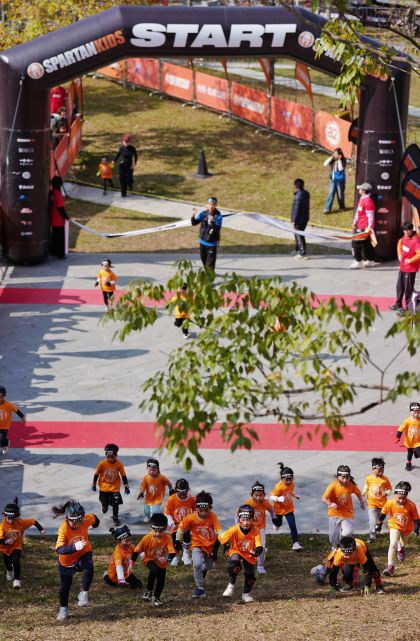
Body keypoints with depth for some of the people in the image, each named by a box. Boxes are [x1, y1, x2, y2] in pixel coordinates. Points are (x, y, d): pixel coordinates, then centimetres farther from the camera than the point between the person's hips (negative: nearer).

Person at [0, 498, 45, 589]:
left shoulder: (21, 522, -23)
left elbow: (33, 521, -10)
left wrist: (41, 529, -19)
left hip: (16, 547, -1)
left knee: (16, 562, -23)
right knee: (7, 563, 22)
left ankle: (16, 580, -13)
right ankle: (9, 571, 58)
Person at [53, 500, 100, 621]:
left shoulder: (86, 520, -25)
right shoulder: (63, 529, -34)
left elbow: (94, 518, 1)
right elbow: (59, 549, -44)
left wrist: (96, 523, 24)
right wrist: (74, 547, -59)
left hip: (84, 553, 1)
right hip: (67, 559, -1)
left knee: (88, 570, -31)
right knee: (65, 586, 10)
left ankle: (83, 594, -8)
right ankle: (63, 609, 36)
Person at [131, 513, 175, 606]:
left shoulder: (167, 537, -22)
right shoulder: (147, 538, -23)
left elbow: (172, 552, -28)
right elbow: (137, 550, -15)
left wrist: (167, 558, -50)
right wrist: (132, 562, -19)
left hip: (162, 563, 2)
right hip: (150, 560, -2)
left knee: (161, 581, 8)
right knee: (154, 570, -33)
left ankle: (156, 597, 36)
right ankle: (148, 591, -14)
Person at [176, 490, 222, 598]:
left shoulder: (213, 517, -21)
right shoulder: (191, 518, -20)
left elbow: (219, 530, -25)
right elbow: (181, 527, -7)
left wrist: (218, 543, -37)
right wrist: (178, 541, -11)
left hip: (210, 545, 2)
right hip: (197, 545, -2)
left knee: (207, 567, 20)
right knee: (197, 565, -25)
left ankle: (200, 579, 55)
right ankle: (199, 589, -12)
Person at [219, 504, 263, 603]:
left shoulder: (255, 531, -26)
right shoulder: (234, 530, -28)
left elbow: (259, 546, -32)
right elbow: (221, 538, -20)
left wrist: (257, 551, -53)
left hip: (249, 554, 2)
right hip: (236, 551, -2)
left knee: (250, 575, 1)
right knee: (234, 563, -32)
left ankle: (246, 594, 28)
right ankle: (231, 585, -10)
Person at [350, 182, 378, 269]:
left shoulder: (368, 201, -19)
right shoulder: (362, 199, 12)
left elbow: (370, 215, -21)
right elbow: (358, 212, 22)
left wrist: (369, 227, -23)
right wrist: (355, 223, 25)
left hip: (364, 227, -10)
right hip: (359, 226, 10)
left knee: (356, 243, -9)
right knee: (366, 244, 16)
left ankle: (358, 262, -4)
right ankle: (370, 261, 25)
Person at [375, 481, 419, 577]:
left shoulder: (411, 505, -30)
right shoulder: (390, 503, -27)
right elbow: (383, 513, -8)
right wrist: (379, 524, 0)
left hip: (407, 528, 1)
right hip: (395, 526, -1)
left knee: (403, 544, 24)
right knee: (393, 544, -19)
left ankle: (401, 549, 63)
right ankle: (390, 566, -15)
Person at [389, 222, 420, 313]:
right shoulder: (405, 237, 1)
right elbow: (400, 242, 24)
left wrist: (410, 260, -23)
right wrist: (399, 255, 13)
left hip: (410, 269, -9)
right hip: (402, 267, 9)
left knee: (408, 288, -1)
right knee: (400, 286, 19)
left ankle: (408, 308, 9)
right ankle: (398, 305, 33)